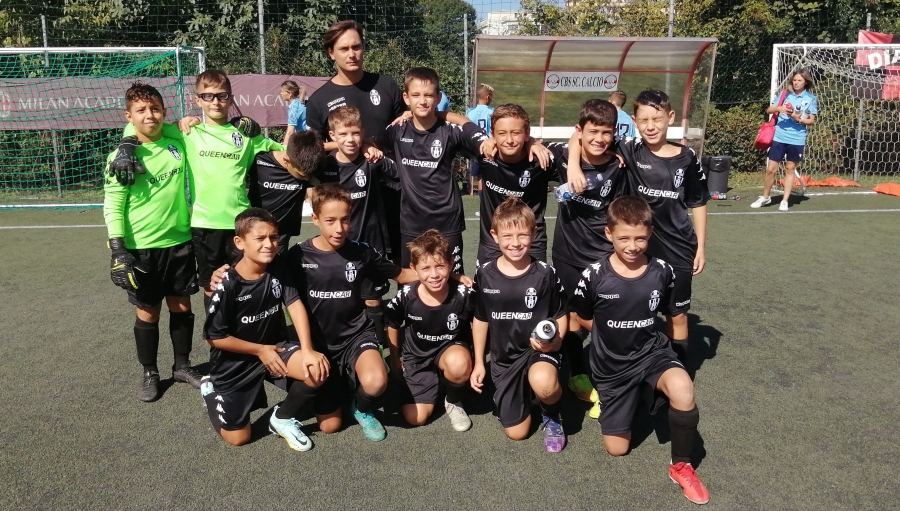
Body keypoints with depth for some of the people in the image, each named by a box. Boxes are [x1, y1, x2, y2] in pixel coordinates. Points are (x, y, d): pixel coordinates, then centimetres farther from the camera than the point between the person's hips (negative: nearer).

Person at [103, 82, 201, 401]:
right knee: (147, 313, 8)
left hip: (179, 242, 3)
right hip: (142, 248, -3)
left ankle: (182, 366, 29)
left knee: (182, 307, 12)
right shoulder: (122, 156, -9)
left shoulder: (177, 144, 0)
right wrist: (118, 250, -14)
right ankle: (150, 374, 25)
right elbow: (112, 207, -9)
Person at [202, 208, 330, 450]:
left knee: (318, 370, -26)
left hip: (274, 348, 3)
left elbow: (296, 305, -17)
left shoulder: (278, 269, -8)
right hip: (234, 362, -3)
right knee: (238, 438, 2)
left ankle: (282, 418, 2)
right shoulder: (227, 285, -21)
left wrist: (308, 351, -29)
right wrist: (260, 350, -13)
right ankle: (212, 389, 31)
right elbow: (215, 337, -15)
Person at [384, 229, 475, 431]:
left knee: (459, 363, -38)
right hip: (416, 356, 2)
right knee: (415, 418, -8)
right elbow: (392, 326, 2)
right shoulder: (406, 296, -19)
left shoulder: (463, 294, -24)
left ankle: (454, 401, -3)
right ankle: (433, 381, 24)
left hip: (451, 349, -1)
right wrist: (395, 360, 11)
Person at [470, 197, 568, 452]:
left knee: (543, 383, -39)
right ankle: (523, 391, 38)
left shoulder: (545, 273, -13)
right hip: (504, 358, 3)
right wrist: (479, 363, 7)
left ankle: (551, 417, -2)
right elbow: (480, 319, 6)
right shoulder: (485, 274, -6)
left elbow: (561, 315, -1)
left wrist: (555, 341, -22)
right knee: (516, 432, 5)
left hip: (539, 350, -3)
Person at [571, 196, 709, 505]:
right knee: (617, 449, 7)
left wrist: (641, 331, 4)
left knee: (682, 389, -35)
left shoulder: (662, 272, -11)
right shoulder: (594, 277, -16)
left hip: (652, 352, 0)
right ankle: (618, 399, 40)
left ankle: (681, 467, -11)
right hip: (612, 366, 0)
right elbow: (583, 319, 3)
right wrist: (613, 333, 0)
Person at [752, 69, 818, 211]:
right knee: (771, 169, 1)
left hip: (796, 140, -1)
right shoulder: (784, 95, 4)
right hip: (779, 137, 1)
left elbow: (812, 121, 1)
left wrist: (799, 119, -17)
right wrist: (779, 108, -17)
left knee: (790, 169, 7)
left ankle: (785, 200, 14)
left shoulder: (811, 99, 1)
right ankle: (765, 197, 18)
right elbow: (769, 110, 3)